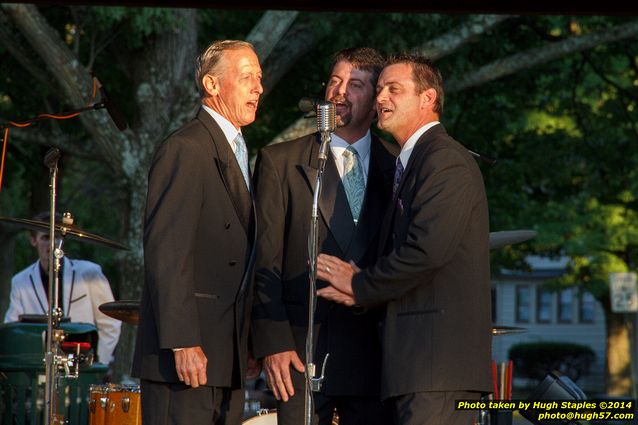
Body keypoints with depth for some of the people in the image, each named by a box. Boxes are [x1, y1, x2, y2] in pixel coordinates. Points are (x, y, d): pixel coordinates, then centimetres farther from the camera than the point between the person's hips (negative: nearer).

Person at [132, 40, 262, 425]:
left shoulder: (238, 152, 20)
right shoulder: (186, 149, -10)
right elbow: (166, 252, -17)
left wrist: (247, 343, 16)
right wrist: (183, 343, -22)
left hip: (228, 357, 9)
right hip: (189, 351, -9)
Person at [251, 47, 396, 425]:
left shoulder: (396, 166, 10)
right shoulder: (280, 161, 4)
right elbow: (265, 263, -1)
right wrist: (273, 343, -9)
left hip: (374, 349, 2)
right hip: (303, 348, -2)